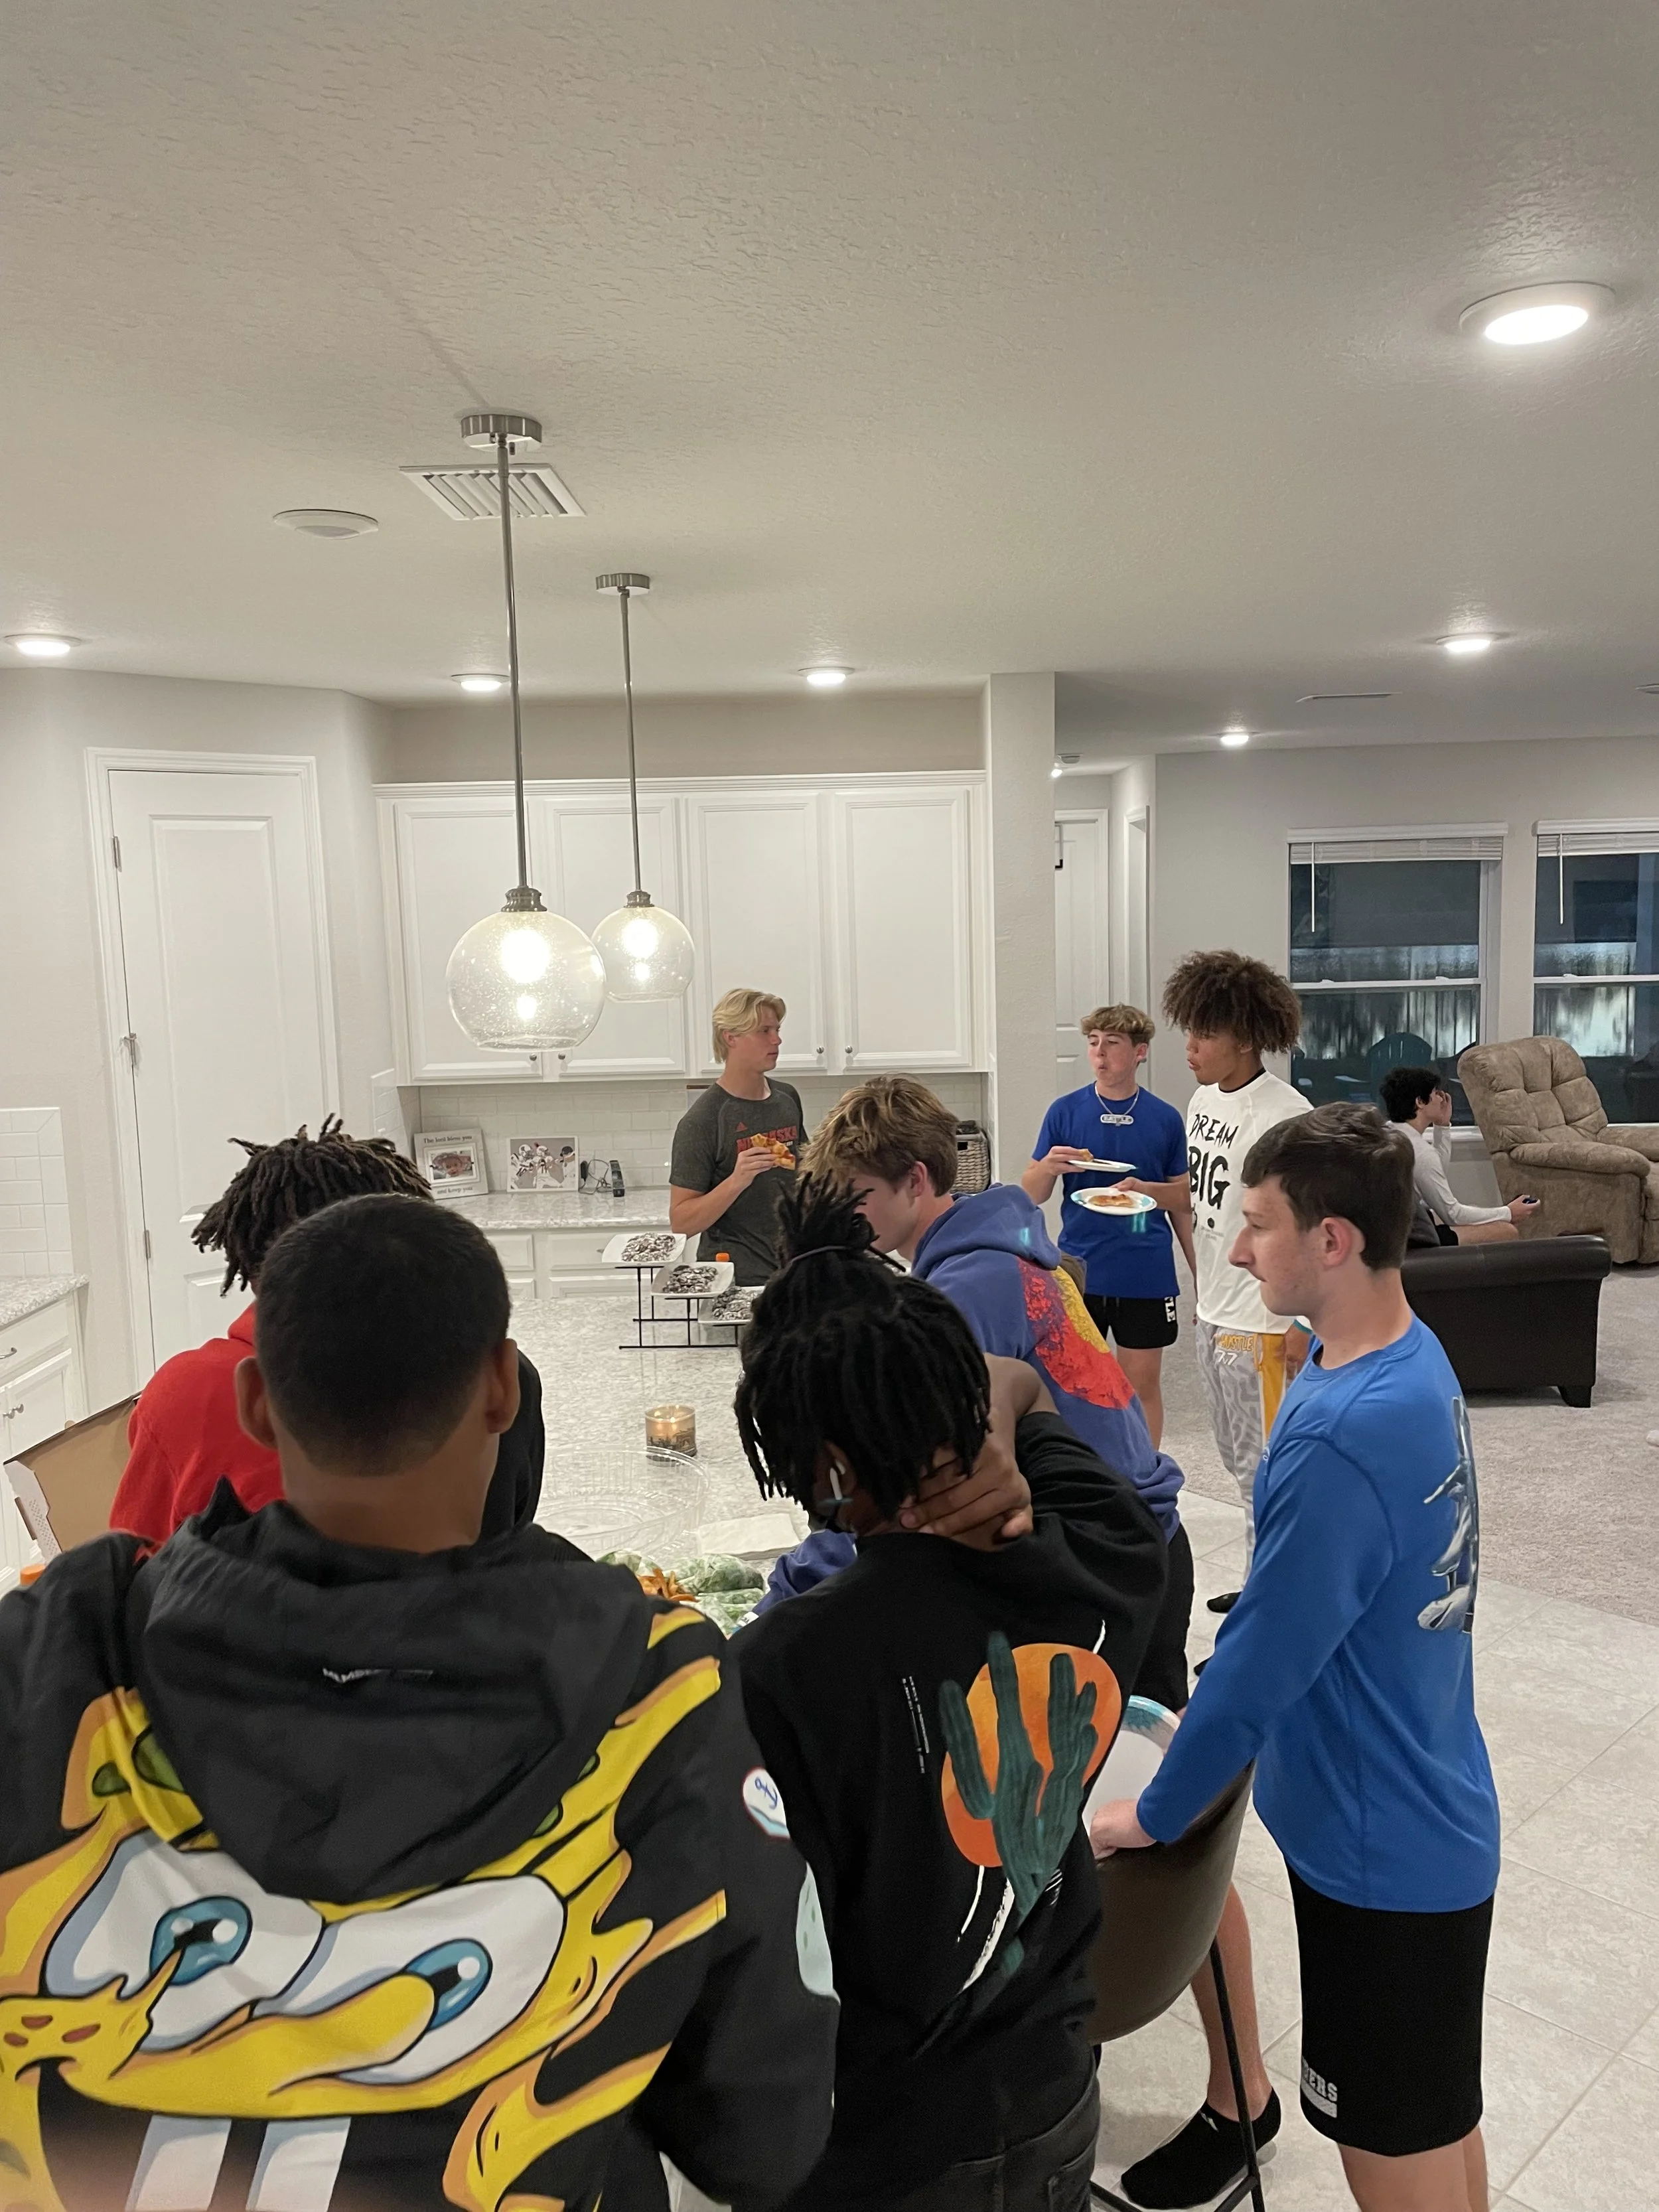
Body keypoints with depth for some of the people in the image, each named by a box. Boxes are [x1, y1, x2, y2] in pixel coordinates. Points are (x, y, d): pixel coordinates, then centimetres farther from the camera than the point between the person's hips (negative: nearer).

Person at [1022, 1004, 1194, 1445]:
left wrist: (1145, 1189, -7)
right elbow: (1031, 1195, 0)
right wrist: (1048, 1166, -18)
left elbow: (1184, 1199, 10)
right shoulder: (1065, 1111, 0)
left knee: (1143, 1382, 9)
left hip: (1146, 1274, 0)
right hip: (1079, 1272, 0)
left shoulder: (1165, 1119, 1)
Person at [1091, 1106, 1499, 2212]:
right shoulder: (1411, 1356, -3)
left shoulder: (1342, 1439, -32)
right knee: (1442, 2121, 26)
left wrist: (1151, 1815, -9)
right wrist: (1217, 1700, 14)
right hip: (1438, 1818, 9)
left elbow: (1260, 1666, -24)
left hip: (1379, 1849, -9)